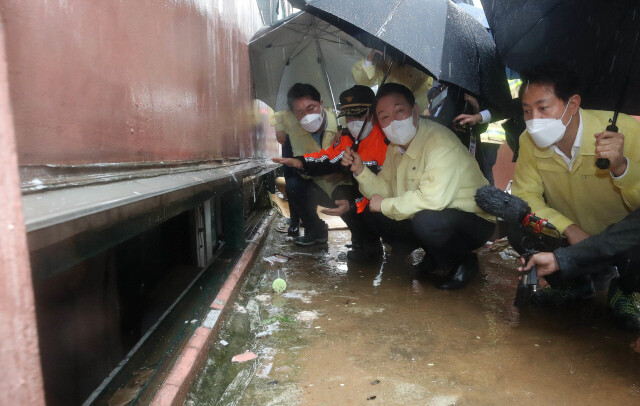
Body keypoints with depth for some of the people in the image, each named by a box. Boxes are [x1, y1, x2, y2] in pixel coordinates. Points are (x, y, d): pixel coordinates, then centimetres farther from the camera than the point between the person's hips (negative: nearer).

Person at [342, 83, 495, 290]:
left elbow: (433, 198, -40)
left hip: (473, 221, -8)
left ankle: (464, 263, -6)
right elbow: (385, 190, 8)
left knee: (426, 220, -39)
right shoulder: (395, 146, 4)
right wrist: (360, 171, -10)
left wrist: (385, 205, -26)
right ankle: (433, 258, 11)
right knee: (372, 214, 1)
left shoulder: (439, 141, -26)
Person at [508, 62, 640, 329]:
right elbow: (524, 194, -12)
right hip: (572, 239, 3)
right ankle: (574, 284, 9)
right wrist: (569, 228, -26)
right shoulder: (529, 141, -13)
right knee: (517, 227, -22)